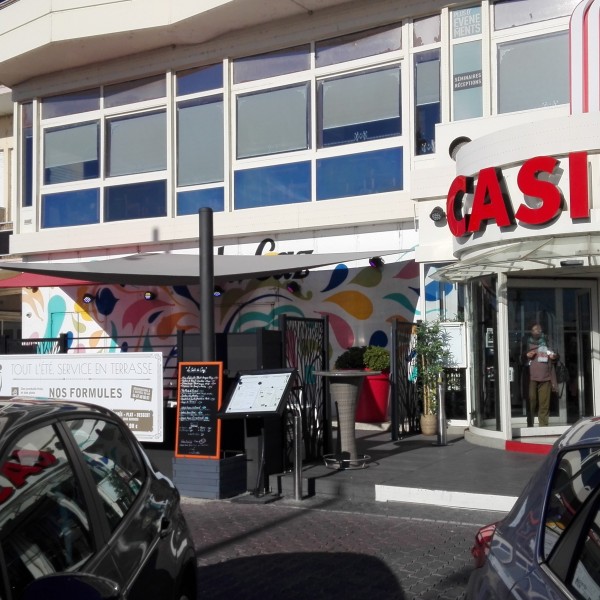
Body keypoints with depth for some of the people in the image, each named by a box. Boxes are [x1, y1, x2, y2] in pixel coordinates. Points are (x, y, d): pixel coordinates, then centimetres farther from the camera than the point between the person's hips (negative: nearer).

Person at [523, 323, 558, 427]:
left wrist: (554, 357, 2)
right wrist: (527, 356, -9)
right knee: (531, 402, -5)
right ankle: (529, 425, 0)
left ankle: (543, 425, 3)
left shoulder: (547, 341, 15)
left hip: (545, 377, 2)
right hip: (531, 377, -2)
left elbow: (555, 356, 25)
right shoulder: (527, 342, 9)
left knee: (544, 403, -3)